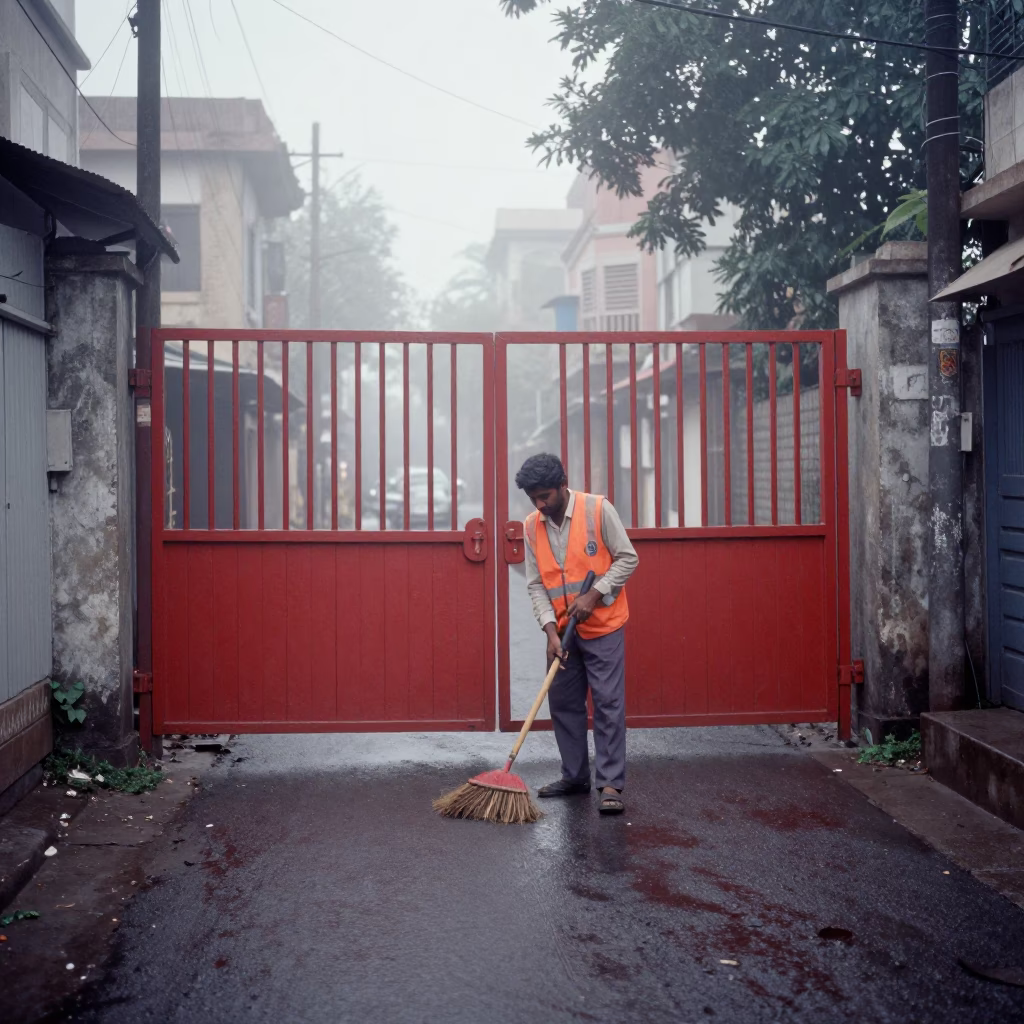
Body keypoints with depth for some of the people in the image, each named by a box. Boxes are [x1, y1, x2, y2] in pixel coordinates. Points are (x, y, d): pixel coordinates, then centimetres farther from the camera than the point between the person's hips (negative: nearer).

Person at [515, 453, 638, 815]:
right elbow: (535, 585, 1)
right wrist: (551, 630, -11)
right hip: (561, 630, 5)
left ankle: (610, 784, -2)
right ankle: (575, 776, 23)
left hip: (602, 627, -5)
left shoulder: (598, 509, -13)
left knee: (608, 705, -5)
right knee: (563, 704, 10)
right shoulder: (531, 526, 0)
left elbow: (627, 558, -9)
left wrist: (594, 595, -18)